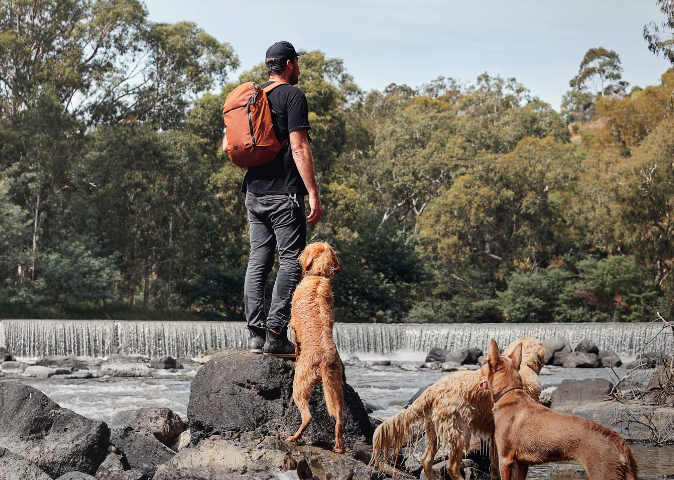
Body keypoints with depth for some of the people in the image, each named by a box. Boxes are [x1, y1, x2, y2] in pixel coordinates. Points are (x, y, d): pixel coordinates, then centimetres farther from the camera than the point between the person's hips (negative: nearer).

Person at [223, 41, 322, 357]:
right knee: (292, 260, -5)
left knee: (258, 261, 8)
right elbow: (299, 148, -15)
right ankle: (275, 335, -12)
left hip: (254, 193, 7)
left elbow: (227, 145, 16)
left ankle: (256, 334, 5)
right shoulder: (292, 95, -7)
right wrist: (313, 194, -15)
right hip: (284, 194, -7)